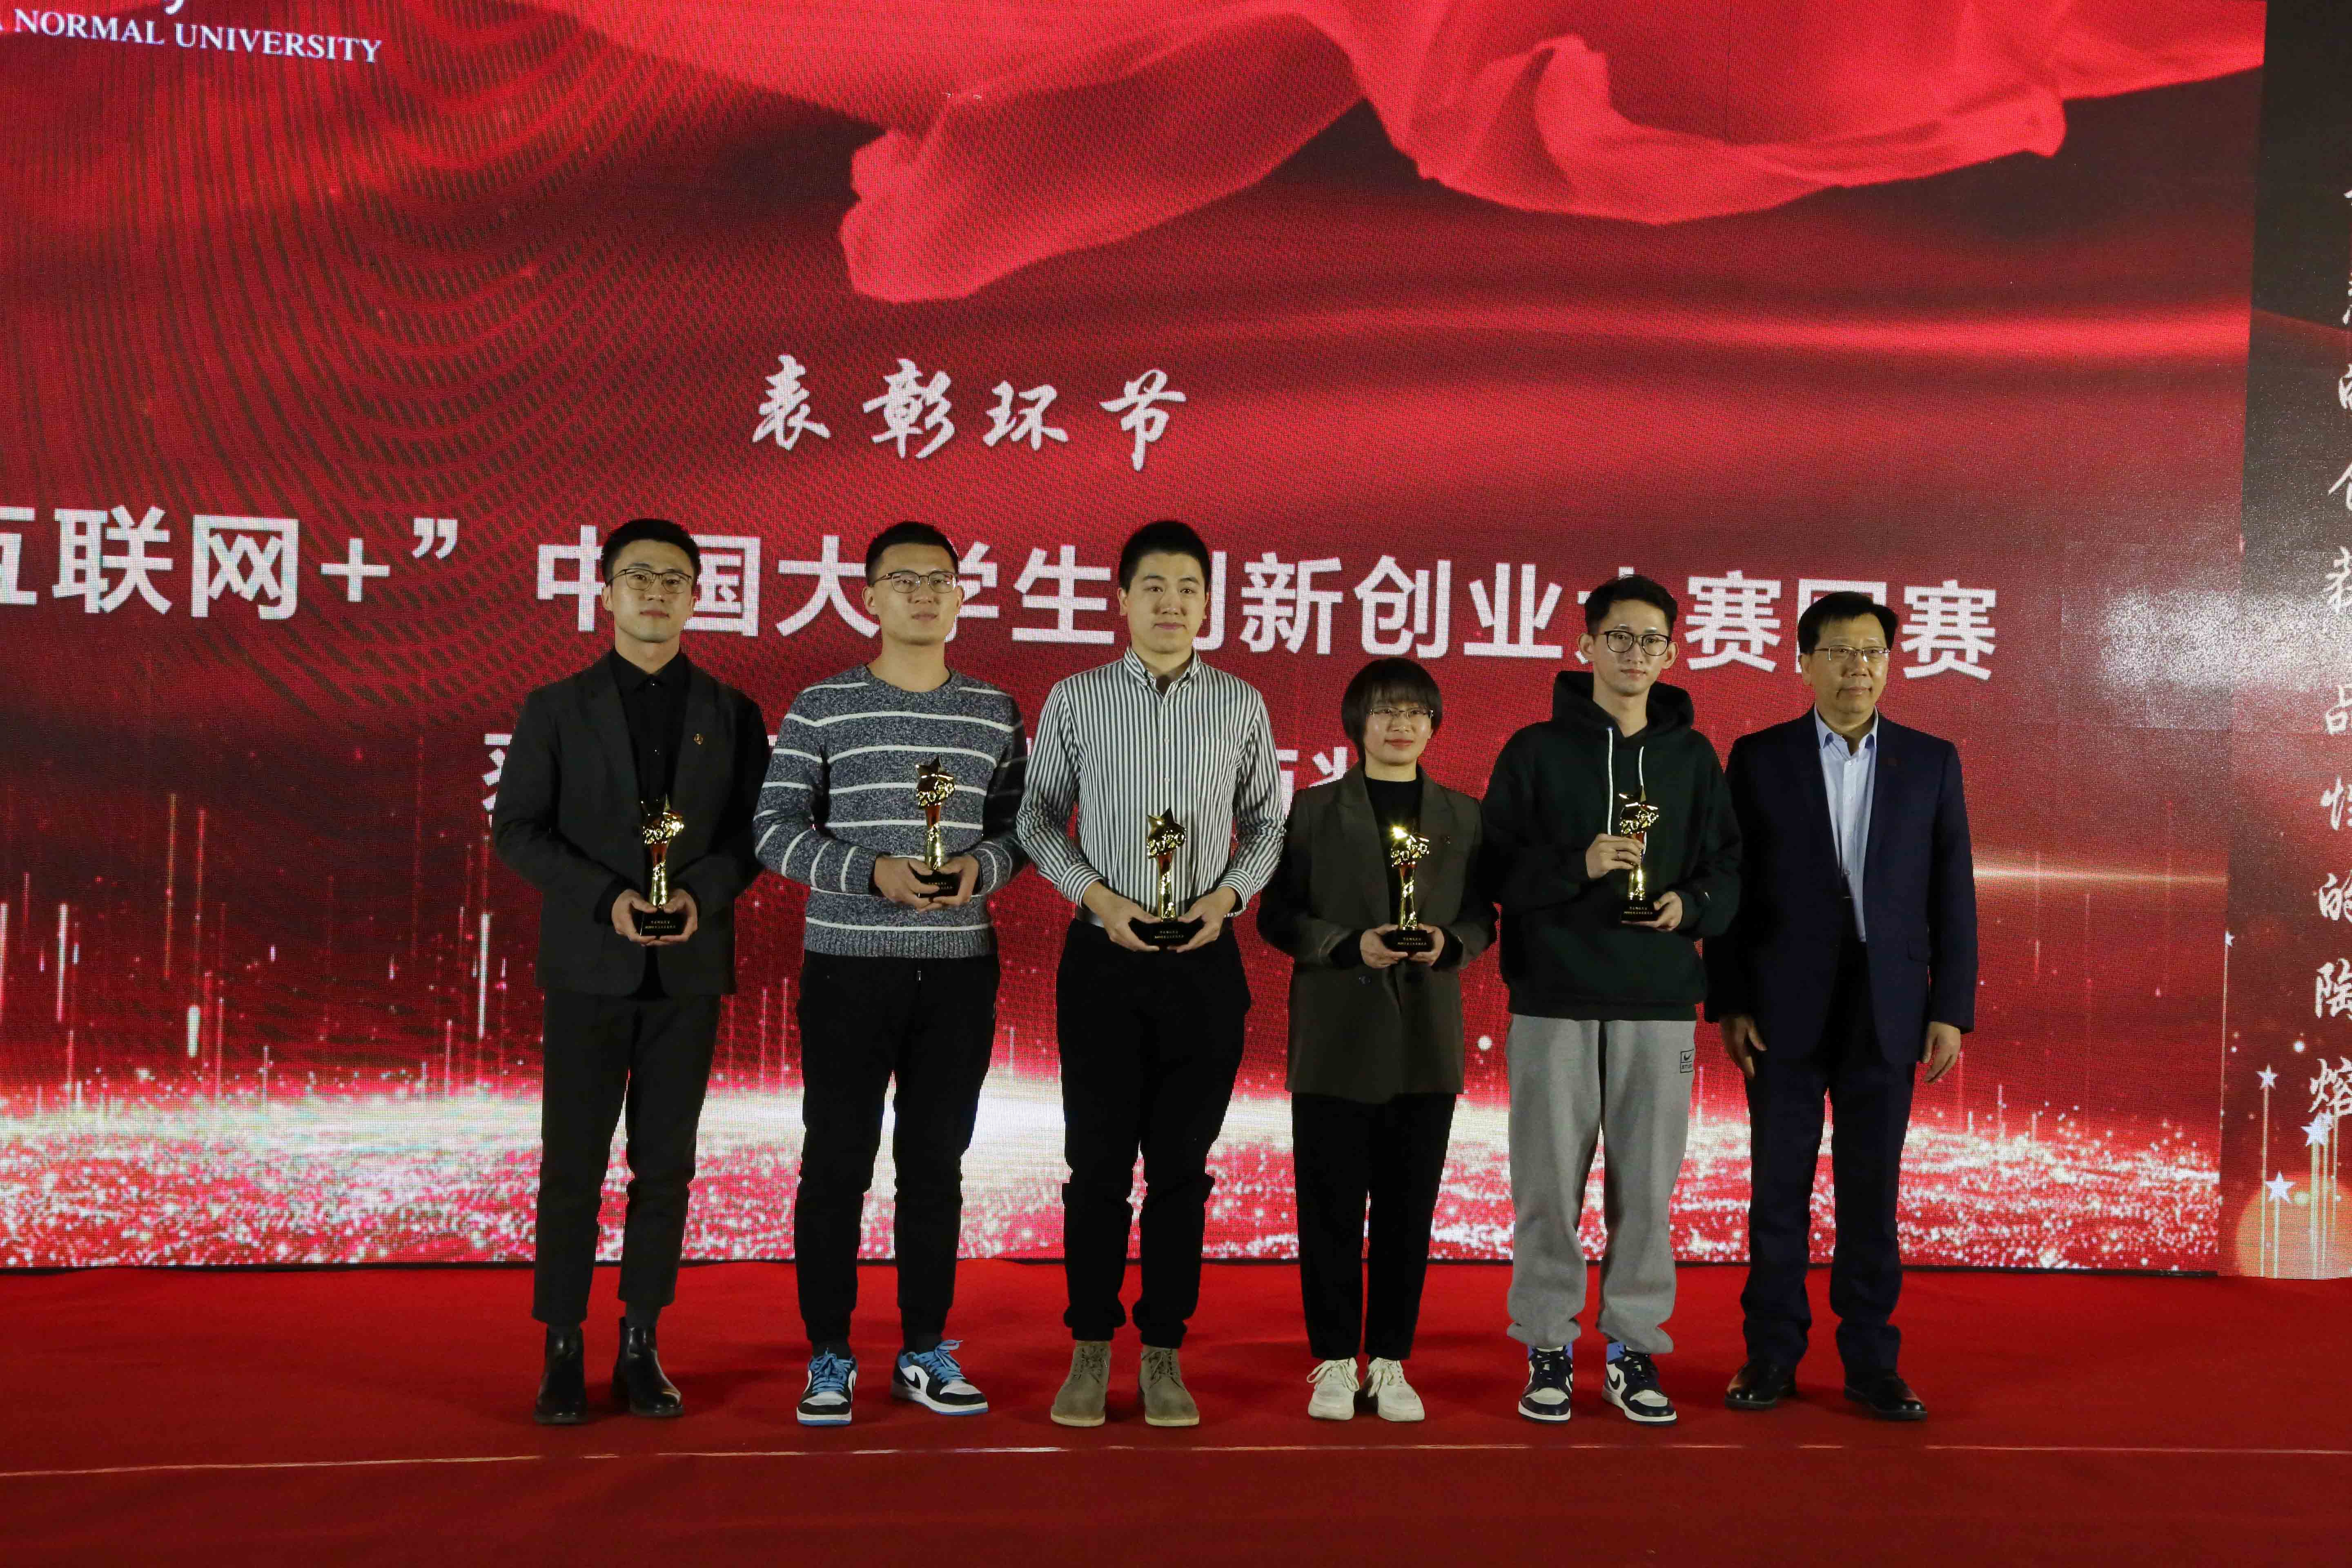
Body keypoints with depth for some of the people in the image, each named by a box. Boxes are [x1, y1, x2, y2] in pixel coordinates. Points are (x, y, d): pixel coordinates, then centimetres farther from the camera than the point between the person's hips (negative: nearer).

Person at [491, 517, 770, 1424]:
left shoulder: (731, 715, 8)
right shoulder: (557, 709, 5)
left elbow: (753, 831, 6)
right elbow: (517, 829, 0)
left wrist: (702, 894, -14)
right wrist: (605, 898, -14)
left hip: (690, 968, 1)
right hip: (589, 966, -1)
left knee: (666, 1165, 5)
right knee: (572, 1164, 0)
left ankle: (641, 1347, 15)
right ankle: (562, 1352, 10)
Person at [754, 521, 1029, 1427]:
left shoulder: (995, 714, 8)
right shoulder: (821, 708, 0)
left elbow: (1021, 825, 10)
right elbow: (775, 828, -4)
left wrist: (981, 866, -12)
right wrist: (873, 873, -17)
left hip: (959, 968, 2)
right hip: (847, 964, -2)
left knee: (936, 1162, 9)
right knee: (836, 1160, 2)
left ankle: (926, 1351, 21)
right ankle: (829, 1359, 14)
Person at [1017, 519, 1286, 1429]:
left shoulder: (1241, 706, 5)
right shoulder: (1074, 699, 3)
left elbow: (1266, 822, 10)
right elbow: (1038, 816, 5)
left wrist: (1228, 894, -7)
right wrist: (1099, 896, -8)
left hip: (1203, 962, 1)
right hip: (1103, 957, -1)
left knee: (1182, 1166, 6)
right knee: (1098, 1162, 3)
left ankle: (1163, 1354, 17)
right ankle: (1090, 1350, 16)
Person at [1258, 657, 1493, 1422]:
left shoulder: (1464, 817, 11)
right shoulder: (1313, 810, 4)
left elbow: (1482, 917, 10)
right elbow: (1277, 915, 0)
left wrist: (1449, 944, -11)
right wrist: (1350, 945, -14)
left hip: (1427, 1042, 2)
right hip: (1336, 1039, -2)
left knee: (1409, 1208, 5)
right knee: (1331, 1206, 2)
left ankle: (1389, 1363, 16)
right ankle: (1334, 1363, 13)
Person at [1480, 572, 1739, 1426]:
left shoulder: (1692, 757, 10)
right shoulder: (1535, 752, 4)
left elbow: (1727, 866, 11)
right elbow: (1498, 867, -1)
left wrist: (1691, 904, -9)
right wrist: (1576, 865, -17)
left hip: (1660, 1001, 2)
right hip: (1554, 999, -2)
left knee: (1648, 1185, 5)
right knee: (1548, 1183, 3)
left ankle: (1634, 1348, 18)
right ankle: (1548, 1347, 16)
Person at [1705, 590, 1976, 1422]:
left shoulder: (1931, 762, 6)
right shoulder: (1759, 757, 2)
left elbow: (1953, 894, 5)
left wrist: (1951, 1011, -1)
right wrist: (1728, 1003, -5)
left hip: (1887, 1011, 1)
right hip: (1785, 1009, -1)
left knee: (1872, 1190, 6)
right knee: (1779, 1189, 5)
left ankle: (1871, 1362, 17)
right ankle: (1771, 1356, 16)